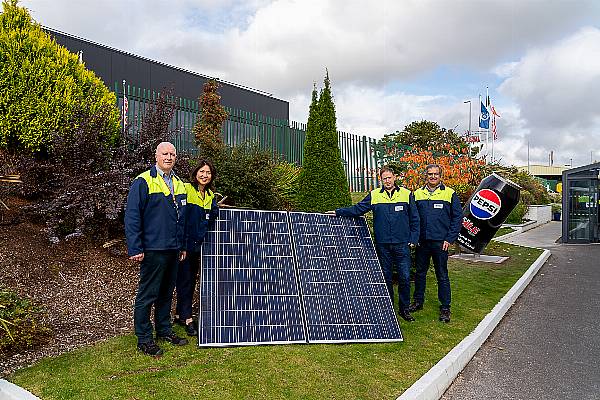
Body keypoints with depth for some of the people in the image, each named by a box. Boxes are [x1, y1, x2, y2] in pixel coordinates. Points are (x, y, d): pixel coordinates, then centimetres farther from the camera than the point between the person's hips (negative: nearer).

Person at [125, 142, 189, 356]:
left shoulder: (179, 184, 13)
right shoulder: (143, 182, -8)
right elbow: (132, 217, -12)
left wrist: (182, 245, 18)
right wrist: (135, 249, -15)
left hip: (173, 250, 7)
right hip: (153, 250, -7)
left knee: (167, 292, 17)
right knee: (147, 295, 2)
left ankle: (164, 329, 31)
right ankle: (144, 339, 14)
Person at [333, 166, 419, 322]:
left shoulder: (406, 194, 3)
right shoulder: (374, 195, 4)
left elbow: (414, 219, 7)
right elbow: (357, 209, 5)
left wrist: (413, 239, 1)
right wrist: (338, 212, -2)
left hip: (402, 244, -1)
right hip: (383, 245, 1)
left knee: (405, 277, 1)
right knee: (386, 278, 10)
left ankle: (404, 309, 18)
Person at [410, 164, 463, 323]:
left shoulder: (449, 194, -1)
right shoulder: (417, 194, 6)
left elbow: (458, 217, -2)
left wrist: (449, 239, -8)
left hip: (440, 243, -3)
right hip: (421, 242, 3)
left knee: (442, 276, 5)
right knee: (420, 273, 14)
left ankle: (445, 308, 16)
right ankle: (418, 301, 29)